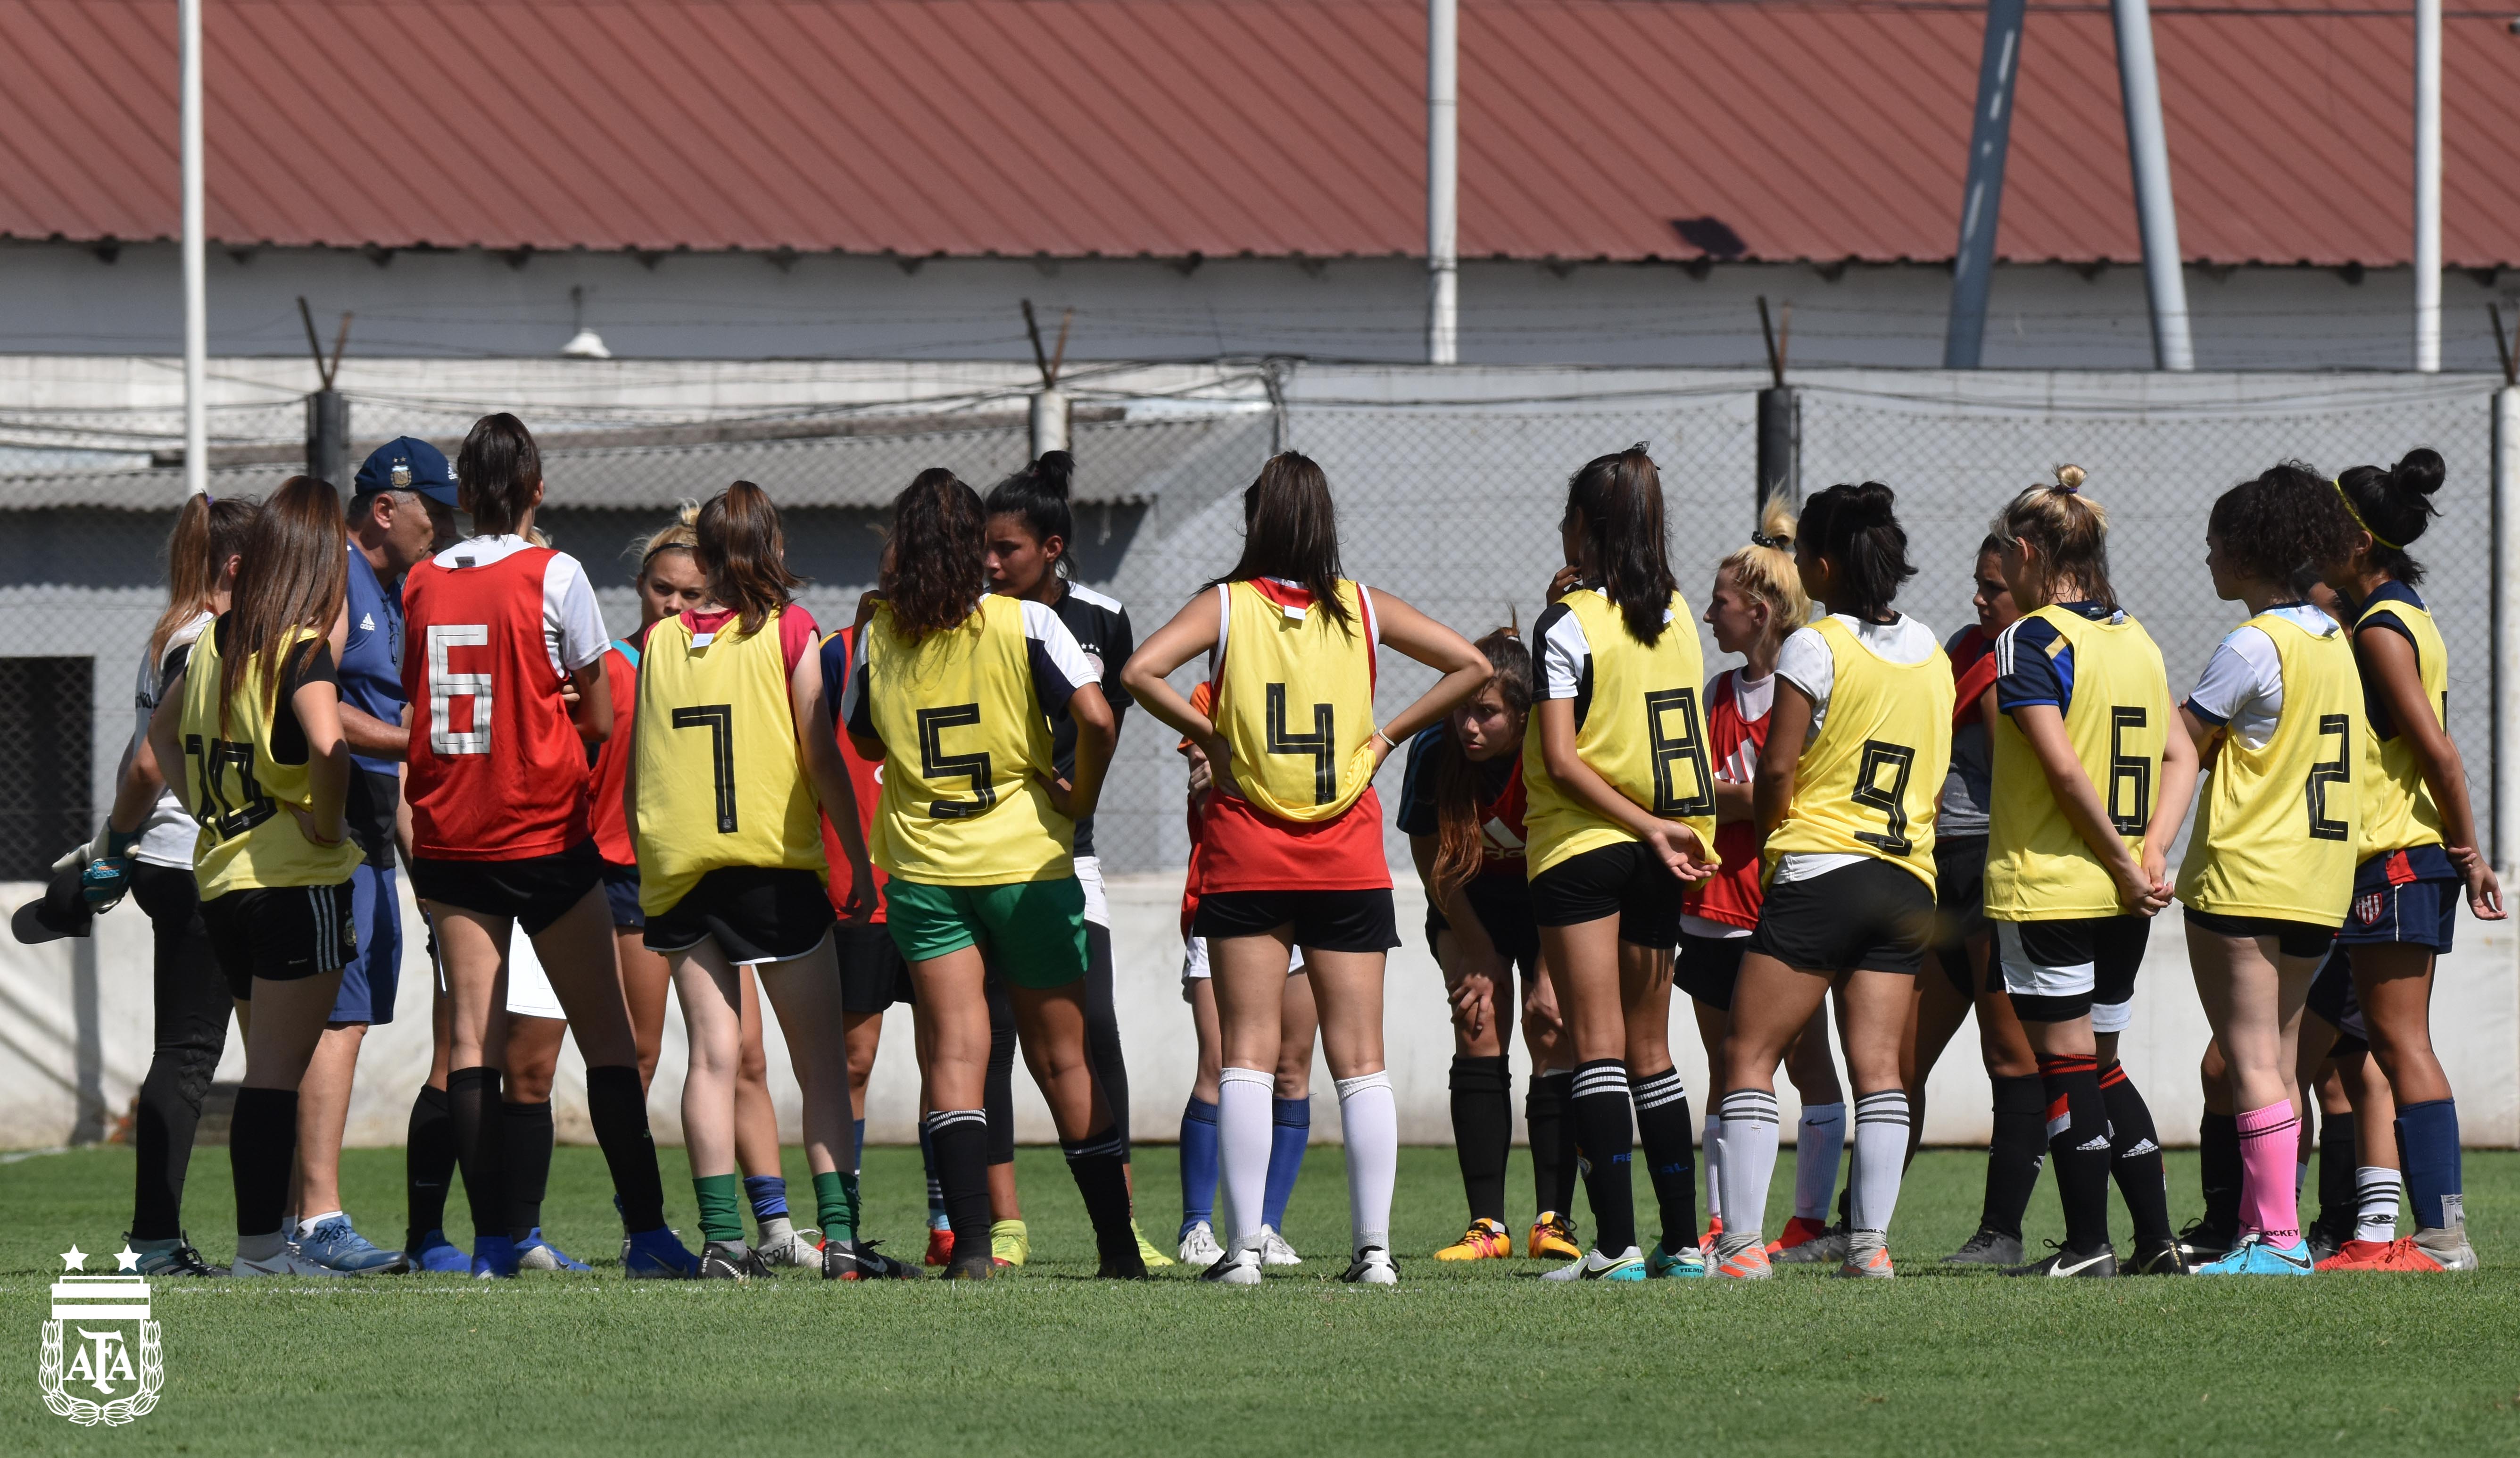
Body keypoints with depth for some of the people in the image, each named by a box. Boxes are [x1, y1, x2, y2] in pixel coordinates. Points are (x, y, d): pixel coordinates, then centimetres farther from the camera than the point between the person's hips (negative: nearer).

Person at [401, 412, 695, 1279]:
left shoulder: (421, 584, 5)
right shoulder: (554, 576, -6)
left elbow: (399, 711, 8)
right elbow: (599, 722, -3)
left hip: (448, 839, 3)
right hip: (544, 833, -3)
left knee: (471, 1038, 2)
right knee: (605, 1036, 2)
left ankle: (491, 1240, -5)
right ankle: (647, 1232, -2)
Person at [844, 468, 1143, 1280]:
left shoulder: (879, 634, -1)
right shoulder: (1025, 623, -8)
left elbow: (865, 739, 14)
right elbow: (1096, 718, -19)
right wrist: (1081, 799, -2)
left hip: (922, 868, 1)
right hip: (1027, 861, -1)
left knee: (953, 1053, -3)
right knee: (1063, 1058, 10)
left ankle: (970, 1243, -19)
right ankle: (1117, 1249, 15)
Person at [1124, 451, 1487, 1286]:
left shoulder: (1228, 606, -2)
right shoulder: (1363, 610, 4)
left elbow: (1140, 672, -16)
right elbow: (1471, 666, 4)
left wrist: (1208, 737, -5)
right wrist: (1386, 737, 5)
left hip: (1248, 857, -1)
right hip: (1348, 863, 1)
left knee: (1248, 1053, 0)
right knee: (1360, 1058, 3)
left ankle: (1243, 1247, -6)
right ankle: (1374, 1246, -2)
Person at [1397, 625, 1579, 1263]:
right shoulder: (1435, 752, -26)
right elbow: (1432, 861, -12)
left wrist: (1549, 977, -24)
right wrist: (1478, 956, -11)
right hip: (1470, 903, 1)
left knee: (1554, 1037, -12)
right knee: (1479, 1030, -12)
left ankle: (1553, 1219, -8)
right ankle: (1487, 1225, -13)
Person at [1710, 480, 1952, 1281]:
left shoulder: (1815, 648, -8)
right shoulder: (1931, 654, 12)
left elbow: (1776, 771, -9)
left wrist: (1768, 827, 10)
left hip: (1819, 871, -6)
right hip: (1909, 877, 6)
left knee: (1749, 1056, -2)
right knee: (1878, 1064, 4)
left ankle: (1742, 1240, -10)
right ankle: (1871, 1241, -4)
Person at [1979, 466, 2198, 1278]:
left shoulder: (2030, 640, -11)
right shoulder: (2136, 640, 12)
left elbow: (2065, 768, -19)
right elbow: (2182, 758, 8)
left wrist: (2123, 861, -12)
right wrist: (2151, 852, -1)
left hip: (2048, 884, -7)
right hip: (2121, 902, 7)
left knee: (2066, 1064, -2)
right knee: (2101, 1066, 15)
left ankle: (2088, 1246, -2)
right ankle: (2157, 1241, 12)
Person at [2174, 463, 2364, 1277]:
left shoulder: (2253, 646, -14)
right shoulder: (2333, 641, 11)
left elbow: (2178, 745, -10)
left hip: (2243, 874, -8)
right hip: (2319, 880, 8)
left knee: (2252, 1060, -8)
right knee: (2275, 1060, 13)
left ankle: (2276, 1236, -13)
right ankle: (2270, 1227, 13)